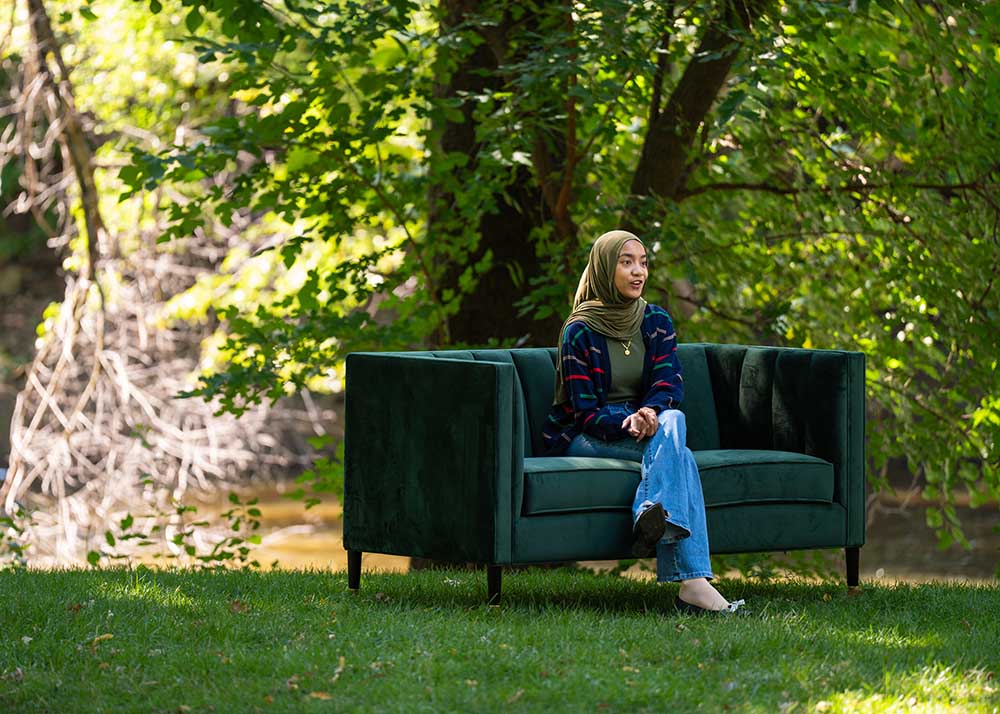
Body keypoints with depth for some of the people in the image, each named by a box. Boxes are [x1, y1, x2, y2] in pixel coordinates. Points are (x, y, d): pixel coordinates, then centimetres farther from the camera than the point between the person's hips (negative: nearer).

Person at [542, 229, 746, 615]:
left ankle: (652, 518, -51)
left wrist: (651, 413, -27)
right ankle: (693, 582, -49)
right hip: (584, 439, -5)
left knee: (671, 422, -32)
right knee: (677, 453, -32)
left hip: (643, 424, 5)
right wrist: (628, 422, -32)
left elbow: (670, 384, -4)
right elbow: (585, 412, -11)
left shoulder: (656, 322, 8)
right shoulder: (579, 333, -8)